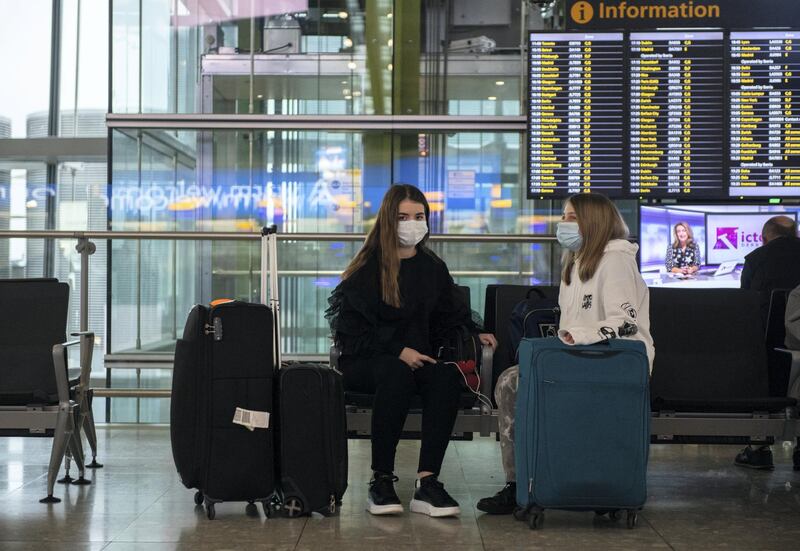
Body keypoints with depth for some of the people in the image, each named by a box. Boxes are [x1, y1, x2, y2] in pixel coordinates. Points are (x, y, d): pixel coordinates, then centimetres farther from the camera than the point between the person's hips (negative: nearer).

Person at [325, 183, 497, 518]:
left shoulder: (433, 268, 14)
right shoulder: (367, 270, -2)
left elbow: (453, 316, 20)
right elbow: (352, 331, -8)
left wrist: (475, 335, -2)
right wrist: (399, 351, -18)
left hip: (416, 359, 4)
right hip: (364, 362, -4)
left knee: (448, 375, -30)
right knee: (397, 374, -39)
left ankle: (427, 483, -34)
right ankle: (381, 481, -32)